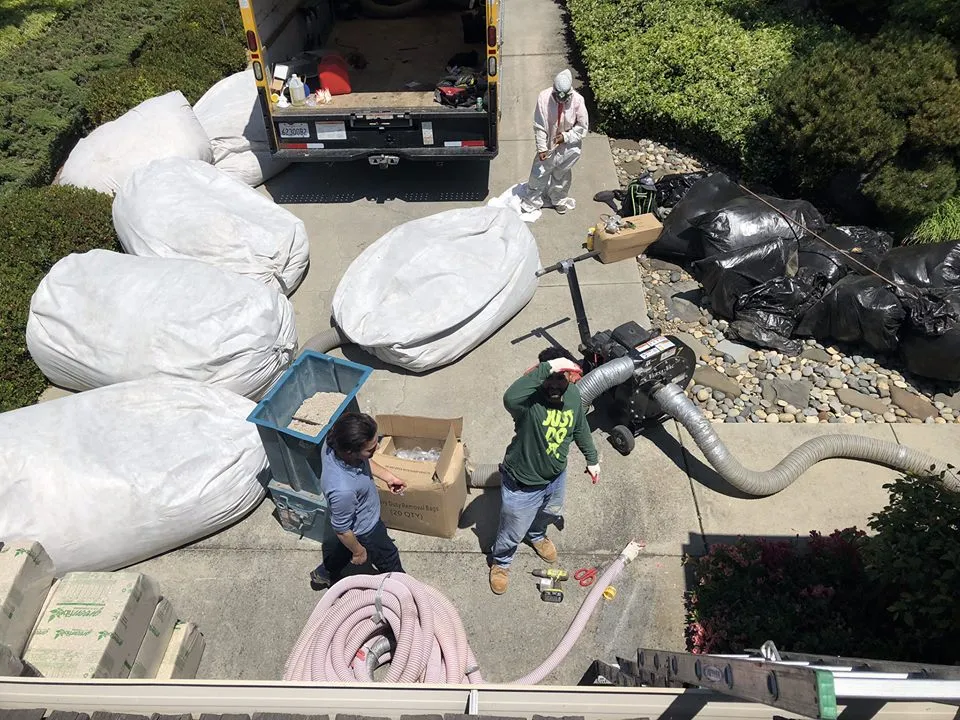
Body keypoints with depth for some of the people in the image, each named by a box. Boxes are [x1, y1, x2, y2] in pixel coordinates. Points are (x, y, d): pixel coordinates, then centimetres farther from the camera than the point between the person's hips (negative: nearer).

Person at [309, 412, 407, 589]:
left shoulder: (335, 440, -28)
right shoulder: (343, 489, -47)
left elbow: (363, 461, -2)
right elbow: (342, 530, -27)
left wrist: (388, 476, 1)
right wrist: (358, 551, -10)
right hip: (363, 529, -6)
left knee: (338, 546, 36)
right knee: (388, 557, 24)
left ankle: (323, 574, 62)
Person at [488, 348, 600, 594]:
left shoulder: (573, 394, -14)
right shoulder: (529, 401, -34)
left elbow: (580, 428, 5)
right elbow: (510, 398, -60)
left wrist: (592, 459, 16)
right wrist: (547, 368, -59)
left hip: (556, 477, 6)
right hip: (522, 485, -6)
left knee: (548, 514, 36)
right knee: (513, 532, 19)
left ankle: (536, 535, 70)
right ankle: (500, 562, 51)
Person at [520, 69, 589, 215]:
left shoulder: (577, 100, -22)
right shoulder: (544, 98, -22)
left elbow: (583, 126, -11)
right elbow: (539, 126, -15)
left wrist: (565, 136, -21)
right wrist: (541, 148, -16)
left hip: (569, 146, 0)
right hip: (548, 145, 0)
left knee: (562, 175, 17)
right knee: (539, 173, 9)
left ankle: (559, 200, 44)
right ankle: (531, 202, 32)